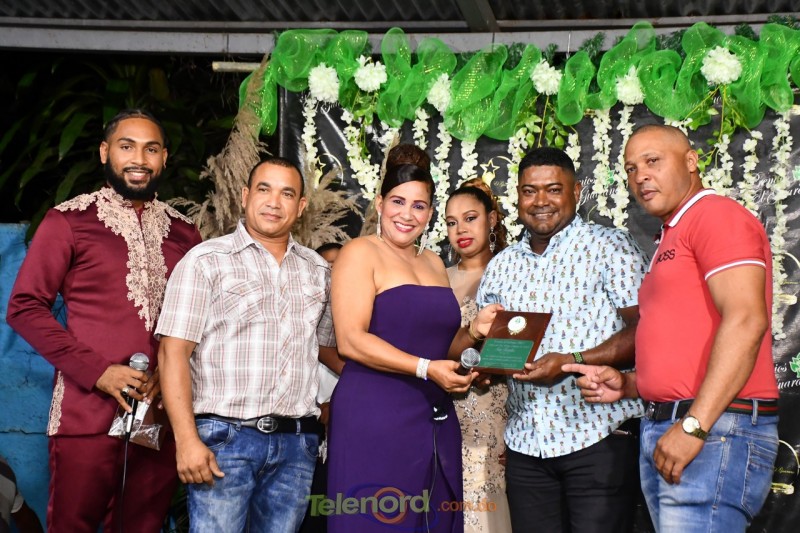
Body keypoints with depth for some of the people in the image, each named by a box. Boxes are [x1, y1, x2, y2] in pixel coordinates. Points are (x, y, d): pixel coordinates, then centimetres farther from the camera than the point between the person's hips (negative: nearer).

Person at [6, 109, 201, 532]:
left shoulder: (183, 231, 12)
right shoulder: (68, 221, 1)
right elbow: (25, 307, -3)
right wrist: (97, 372, -12)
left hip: (163, 412, 3)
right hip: (88, 414, -3)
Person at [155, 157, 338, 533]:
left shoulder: (318, 271, 13)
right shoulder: (206, 261, -1)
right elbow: (174, 352, -7)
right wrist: (187, 440, -15)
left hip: (297, 443, 4)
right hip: (224, 437, -4)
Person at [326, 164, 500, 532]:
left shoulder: (433, 263, 18)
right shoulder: (361, 253, -3)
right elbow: (350, 340, -15)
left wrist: (475, 329, 6)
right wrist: (426, 369, -18)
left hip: (436, 422, 7)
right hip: (374, 420, -7)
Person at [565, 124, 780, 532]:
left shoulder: (717, 215, -5)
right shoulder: (672, 238, 24)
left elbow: (745, 320, -19)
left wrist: (694, 425, -22)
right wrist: (628, 385, 10)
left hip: (714, 430, -9)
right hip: (662, 430, 9)